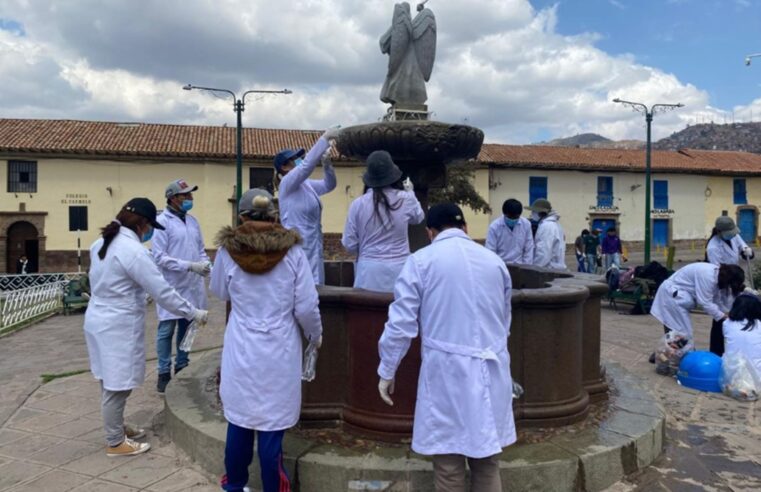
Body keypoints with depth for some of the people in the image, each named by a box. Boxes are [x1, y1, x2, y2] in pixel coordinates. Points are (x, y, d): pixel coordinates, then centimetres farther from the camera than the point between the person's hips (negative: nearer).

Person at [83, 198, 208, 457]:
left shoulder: (101, 243, 6)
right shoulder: (134, 251, -22)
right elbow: (162, 291, -21)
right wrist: (193, 313, -12)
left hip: (99, 319, 9)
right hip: (119, 326, -9)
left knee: (112, 384, 21)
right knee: (117, 386, 5)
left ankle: (117, 428, 36)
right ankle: (115, 443, 18)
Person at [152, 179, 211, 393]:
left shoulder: (192, 221, 11)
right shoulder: (162, 222, -11)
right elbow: (159, 257, -16)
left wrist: (207, 265, -5)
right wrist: (191, 266, -21)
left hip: (192, 286, 7)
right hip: (172, 287, -6)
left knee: (187, 327, 15)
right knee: (167, 330, 3)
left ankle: (182, 367, 28)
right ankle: (164, 373, 15)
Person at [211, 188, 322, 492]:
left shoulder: (228, 250, -7)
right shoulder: (292, 251, -10)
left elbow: (219, 292, 11)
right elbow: (306, 306, -7)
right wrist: (315, 335, 10)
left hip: (241, 350, 2)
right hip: (279, 352, -2)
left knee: (239, 419, 17)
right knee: (272, 425, 7)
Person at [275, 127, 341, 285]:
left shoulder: (306, 185, 12)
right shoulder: (287, 184, -10)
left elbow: (329, 185, 18)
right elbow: (308, 164, -21)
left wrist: (326, 162, 1)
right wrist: (325, 137, -17)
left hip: (313, 249, 8)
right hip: (297, 249, -8)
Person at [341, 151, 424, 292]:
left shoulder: (358, 204, -7)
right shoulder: (405, 199, -5)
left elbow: (350, 245, -1)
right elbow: (419, 218, 19)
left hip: (369, 272, 0)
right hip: (399, 270, 0)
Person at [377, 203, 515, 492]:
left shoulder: (421, 261, -3)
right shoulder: (494, 261, 9)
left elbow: (401, 323, -6)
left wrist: (386, 372, 5)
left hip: (447, 371, -4)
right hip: (491, 371, 4)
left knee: (448, 466, 7)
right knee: (487, 462, 14)